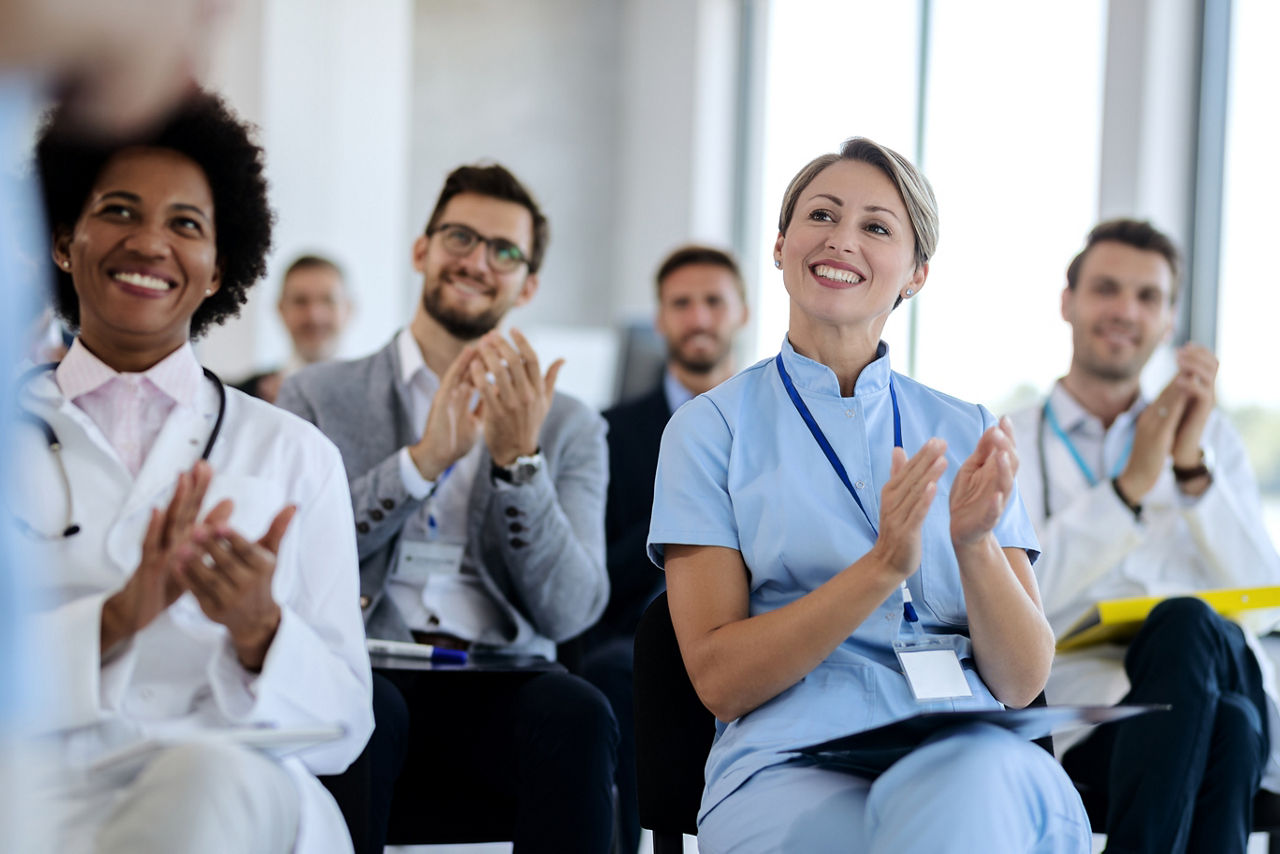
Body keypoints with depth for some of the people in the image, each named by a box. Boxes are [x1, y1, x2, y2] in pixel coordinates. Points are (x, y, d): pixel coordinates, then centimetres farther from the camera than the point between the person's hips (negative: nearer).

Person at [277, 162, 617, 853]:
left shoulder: (568, 427, 18)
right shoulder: (318, 397, 16)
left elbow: (570, 612, 4)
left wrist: (519, 461, -8)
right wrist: (422, 460, -8)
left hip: (499, 688, 2)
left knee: (579, 716, -33)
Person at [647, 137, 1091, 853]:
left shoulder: (966, 434, 16)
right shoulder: (711, 428, 8)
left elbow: (1022, 682, 9)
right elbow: (718, 678, -3)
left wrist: (975, 544, -11)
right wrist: (882, 567, -15)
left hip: (970, 753, 2)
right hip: (793, 773, -2)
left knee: (973, 778, -36)